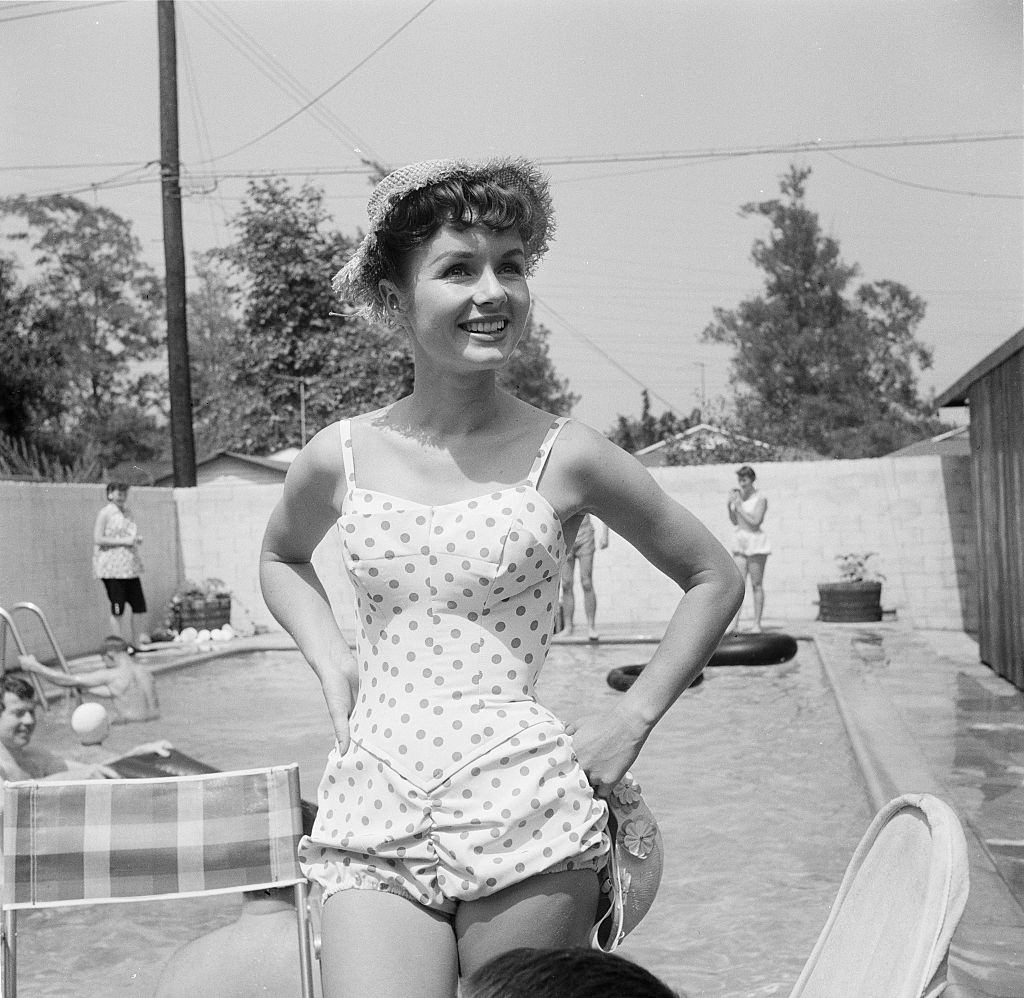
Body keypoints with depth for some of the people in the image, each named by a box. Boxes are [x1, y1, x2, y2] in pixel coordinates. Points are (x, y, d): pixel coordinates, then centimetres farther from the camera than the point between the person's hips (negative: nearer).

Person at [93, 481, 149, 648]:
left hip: (130, 566, 7)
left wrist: (137, 539, 6)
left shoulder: (127, 513, 17)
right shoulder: (104, 513, -5)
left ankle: (136, 641, 12)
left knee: (139, 604, 4)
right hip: (111, 568, -7)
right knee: (118, 607, -4)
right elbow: (97, 539, -13)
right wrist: (123, 541, -17)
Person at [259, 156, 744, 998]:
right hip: (371, 815, 2)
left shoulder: (565, 456, -4)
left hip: (523, 811, -1)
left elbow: (716, 579, 9)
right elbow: (282, 557, 26)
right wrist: (331, 664, 10)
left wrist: (633, 716, 1)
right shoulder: (340, 457, 3)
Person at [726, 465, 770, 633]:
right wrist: (730, 507, -2)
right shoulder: (739, 495, 9)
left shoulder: (760, 499, -9)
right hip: (740, 543, 5)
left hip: (756, 543, -5)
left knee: (756, 585, 0)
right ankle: (734, 623, -1)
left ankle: (757, 624, 5)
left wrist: (739, 507, -15)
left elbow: (755, 521, -18)